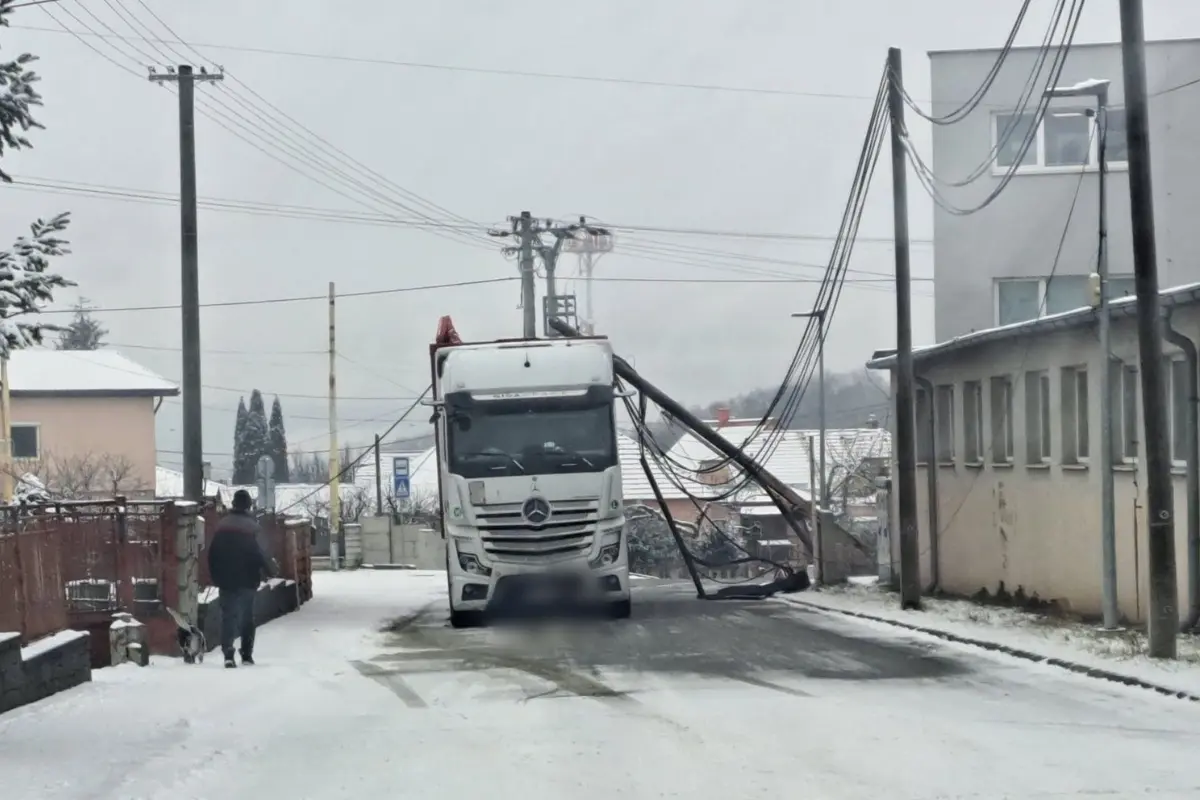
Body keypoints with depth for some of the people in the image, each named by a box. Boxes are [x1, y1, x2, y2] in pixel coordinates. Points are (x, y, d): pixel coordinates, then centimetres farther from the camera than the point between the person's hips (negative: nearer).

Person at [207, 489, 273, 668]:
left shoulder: (222, 526, 2)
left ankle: (228, 652, -17)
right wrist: (267, 570, 2)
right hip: (247, 580, -2)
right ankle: (247, 655, 15)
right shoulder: (253, 527, -10)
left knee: (228, 615, 1)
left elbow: (212, 553, 5)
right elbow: (259, 553, -14)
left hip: (225, 579, 2)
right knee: (247, 616, 12)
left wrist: (216, 576, 14)